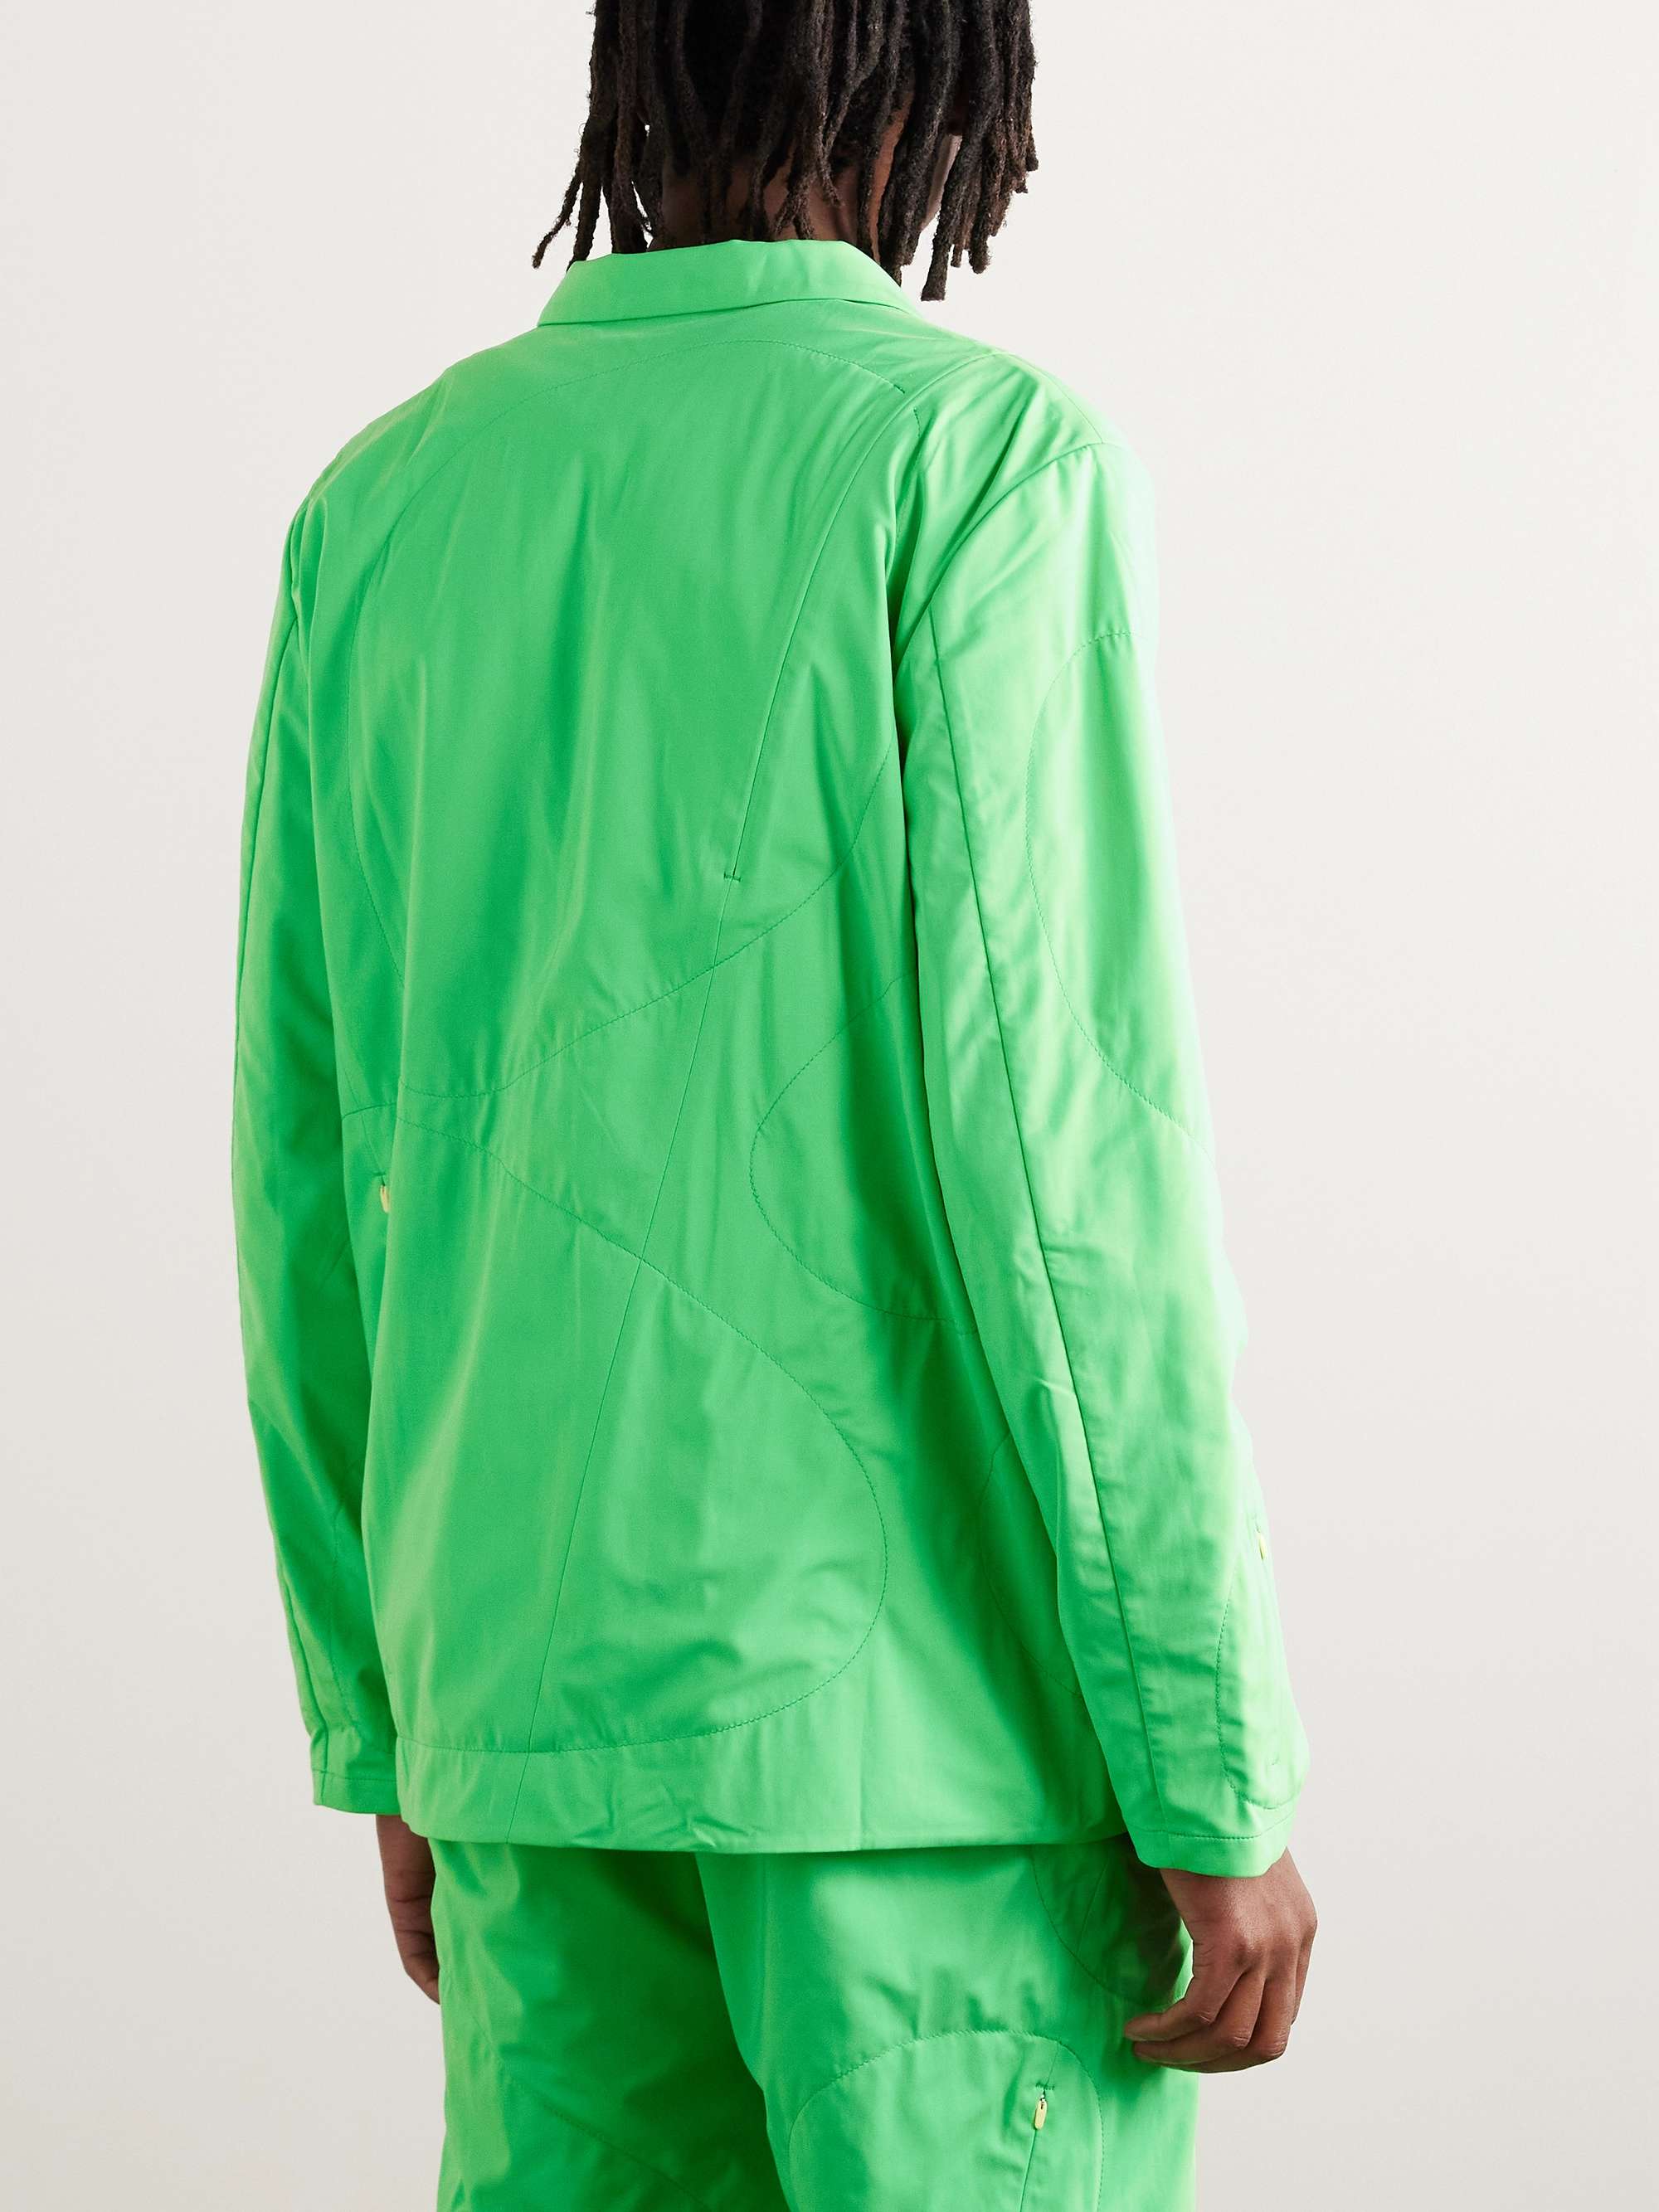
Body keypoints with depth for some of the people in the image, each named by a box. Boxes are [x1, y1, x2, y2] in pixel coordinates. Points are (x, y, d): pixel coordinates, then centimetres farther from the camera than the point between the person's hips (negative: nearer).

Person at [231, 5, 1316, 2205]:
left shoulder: (384, 505, 8)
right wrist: (1219, 1775, -10)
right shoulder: (986, 455, -8)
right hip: (929, 1697, -5)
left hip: (529, 1672, 6)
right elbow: (1058, 1141, -16)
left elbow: (309, 1176, 10)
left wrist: (388, 1728, 18)